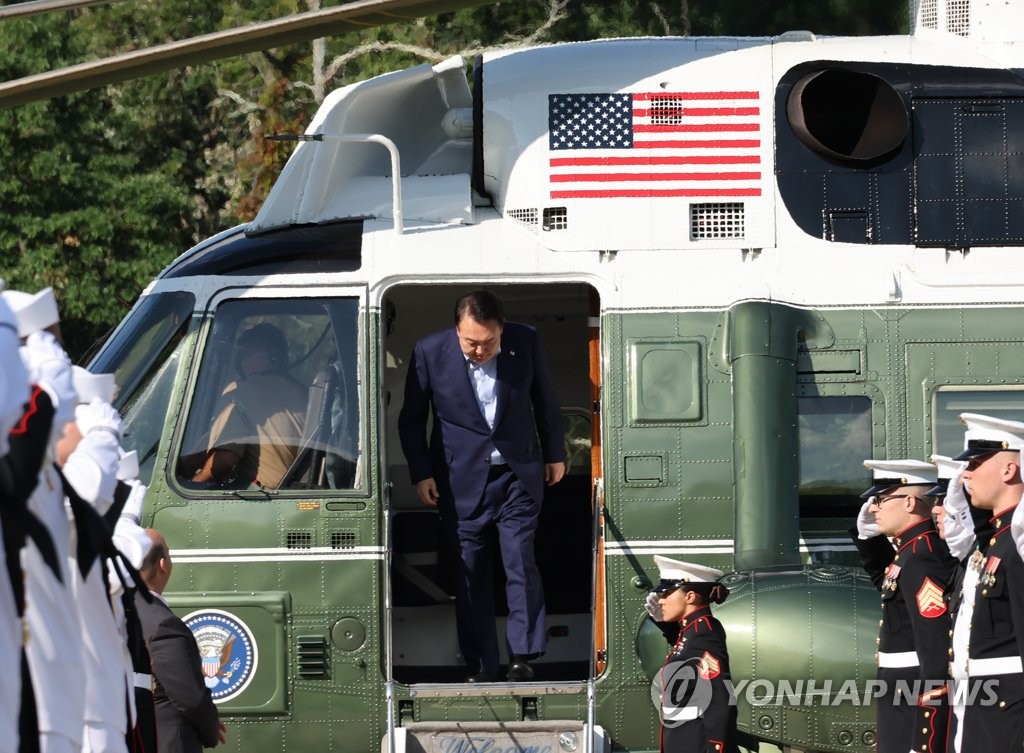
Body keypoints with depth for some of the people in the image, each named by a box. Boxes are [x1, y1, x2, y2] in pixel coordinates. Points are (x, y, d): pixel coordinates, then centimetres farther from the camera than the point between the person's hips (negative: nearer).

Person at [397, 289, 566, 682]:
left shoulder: (526, 343, -9)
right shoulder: (430, 352, -12)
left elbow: (545, 399, 8)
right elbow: (411, 418, 0)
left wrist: (554, 454, 14)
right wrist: (421, 474, -2)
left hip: (518, 474, 0)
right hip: (461, 480, 0)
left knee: (522, 566, -6)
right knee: (469, 573, 2)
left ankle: (522, 658, 2)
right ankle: (480, 667, 8)